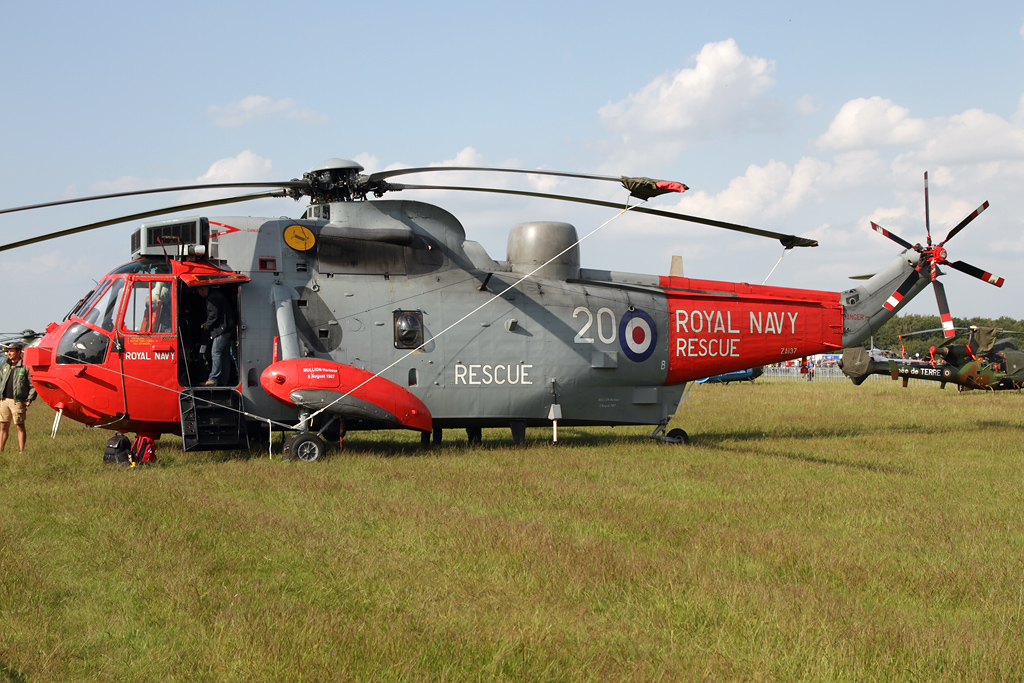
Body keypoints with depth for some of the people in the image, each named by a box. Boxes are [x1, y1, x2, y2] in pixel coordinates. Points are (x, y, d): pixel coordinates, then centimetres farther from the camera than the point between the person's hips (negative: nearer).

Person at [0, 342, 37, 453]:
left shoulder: (25, 367, -6)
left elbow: (33, 384, -5)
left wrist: (29, 399, -10)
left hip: (17, 401, -6)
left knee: (20, 426, -1)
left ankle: (21, 451, 5)